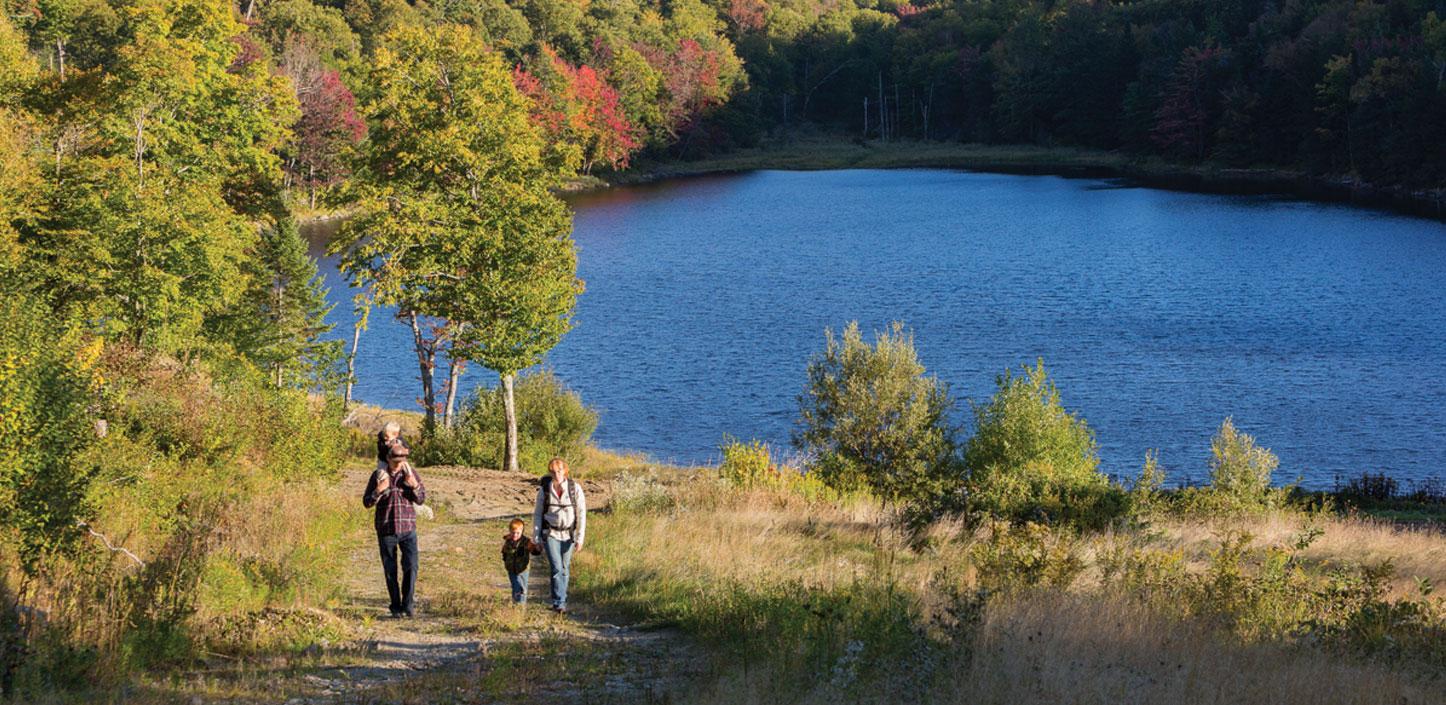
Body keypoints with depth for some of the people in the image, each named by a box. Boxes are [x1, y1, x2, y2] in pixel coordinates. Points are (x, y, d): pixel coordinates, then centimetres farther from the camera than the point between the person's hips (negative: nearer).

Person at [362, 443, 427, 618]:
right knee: (390, 571, 4)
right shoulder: (378, 475, 0)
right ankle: (395, 606, 14)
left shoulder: (410, 473, 2)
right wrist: (379, 490, -18)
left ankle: (408, 604, -5)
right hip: (386, 530, 0)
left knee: (411, 566, -13)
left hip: (408, 529, 0)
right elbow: (367, 502, 1)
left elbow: (422, 499, 1)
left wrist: (414, 484, -17)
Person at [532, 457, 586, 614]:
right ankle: (559, 603, -11)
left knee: (565, 569, 10)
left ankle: (561, 601, 25)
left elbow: (582, 514, -6)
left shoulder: (575, 488, -10)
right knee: (556, 568, -13)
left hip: (568, 534, 1)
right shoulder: (544, 489, -8)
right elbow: (537, 514, 2)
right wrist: (536, 538, 1)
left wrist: (580, 538, -10)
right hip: (551, 534, -1)